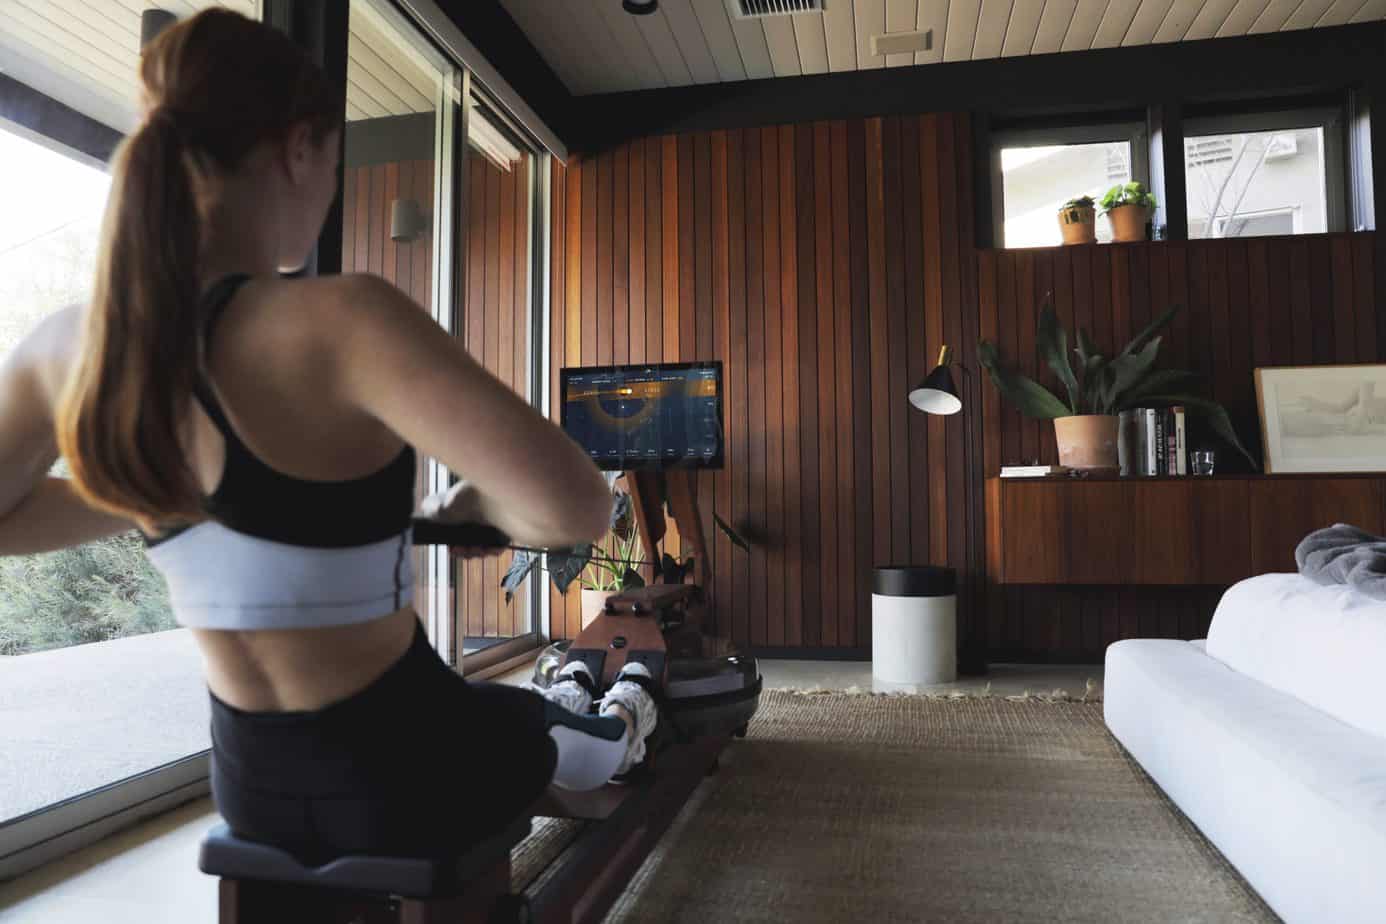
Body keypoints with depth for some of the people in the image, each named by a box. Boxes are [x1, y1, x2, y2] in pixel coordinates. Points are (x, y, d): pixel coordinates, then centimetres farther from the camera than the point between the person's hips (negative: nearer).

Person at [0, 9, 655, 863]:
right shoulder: (341, 321, -29)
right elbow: (579, 507, -37)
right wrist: (480, 503, -15)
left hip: (251, 783, 6)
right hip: (403, 773, -5)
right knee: (595, 745, 33)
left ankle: (563, 709, 72)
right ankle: (610, 727, 68)